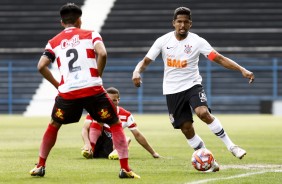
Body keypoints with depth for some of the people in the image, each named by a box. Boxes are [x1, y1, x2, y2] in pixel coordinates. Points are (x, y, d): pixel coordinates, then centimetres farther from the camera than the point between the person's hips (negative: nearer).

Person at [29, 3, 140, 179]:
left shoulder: (54, 42, 15)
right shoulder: (91, 35, 8)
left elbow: (41, 66, 3)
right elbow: (102, 54, -11)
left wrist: (57, 84, 14)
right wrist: (98, 76, 3)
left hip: (67, 92, 2)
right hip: (93, 90, -2)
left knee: (54, 125, 26)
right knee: (115, 124, 10)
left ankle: (40, 166, 26)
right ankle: (125, 168, 0)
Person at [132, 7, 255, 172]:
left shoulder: (197, 41, -9)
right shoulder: (163, 41, -3)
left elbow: (220, 59, -13)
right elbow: (146, 61, 0)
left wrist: (242, 70, -25)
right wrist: (137, 72, -23)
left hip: (192, 85, -2)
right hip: (172, 90, 2)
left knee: (203, 113, -29)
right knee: (186, 129, 1)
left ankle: (230, 146, -17)